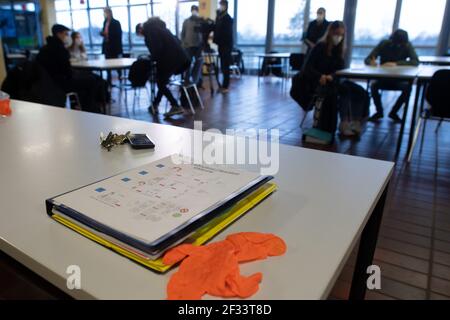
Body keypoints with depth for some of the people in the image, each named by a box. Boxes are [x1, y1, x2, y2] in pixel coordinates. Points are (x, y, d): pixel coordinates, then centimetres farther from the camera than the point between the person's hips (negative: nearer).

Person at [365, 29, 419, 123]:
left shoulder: (407, 46, -6)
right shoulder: (384, 44, -6)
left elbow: (416, 61, -19)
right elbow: (367, 59, -10)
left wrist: (396, 64, -34)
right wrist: (371, 62, -36)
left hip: (399, 80, 0)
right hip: (383, 78, 0)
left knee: (408, 87, -31)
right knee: (374, 85, -32)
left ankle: (393, 112, -8)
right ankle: (379, 112, -7)